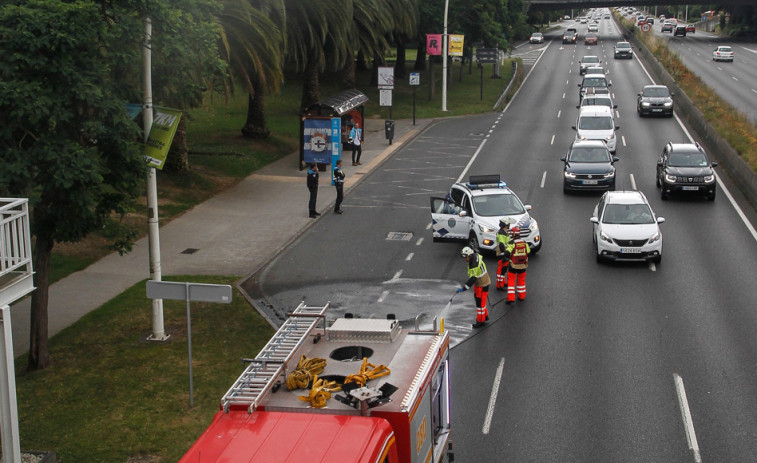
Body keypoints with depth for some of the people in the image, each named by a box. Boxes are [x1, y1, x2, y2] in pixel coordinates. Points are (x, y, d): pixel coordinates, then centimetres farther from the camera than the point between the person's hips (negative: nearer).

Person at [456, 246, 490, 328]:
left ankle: (481, 321, 11)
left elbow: (472, 279, -38)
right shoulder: (475, 255, -7)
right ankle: (485, 315, 35)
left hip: (482, 285, -10)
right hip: (478, 283, 10)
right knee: (477, 299, 20)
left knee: (480, 302, -1)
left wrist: (463, 288, -41)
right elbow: (481, 257, 17)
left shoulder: (475, 266, -34)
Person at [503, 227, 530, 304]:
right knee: (521, 280, 19)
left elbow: (507, 254, -24)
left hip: (513, 266, -4)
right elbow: (528, 253, 9)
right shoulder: (525, 243, -1)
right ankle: (522, 296, 26)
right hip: (523, 265, 4)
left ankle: (511, 298, -2)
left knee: (511, 281, 4)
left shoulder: (512, 243, -16)